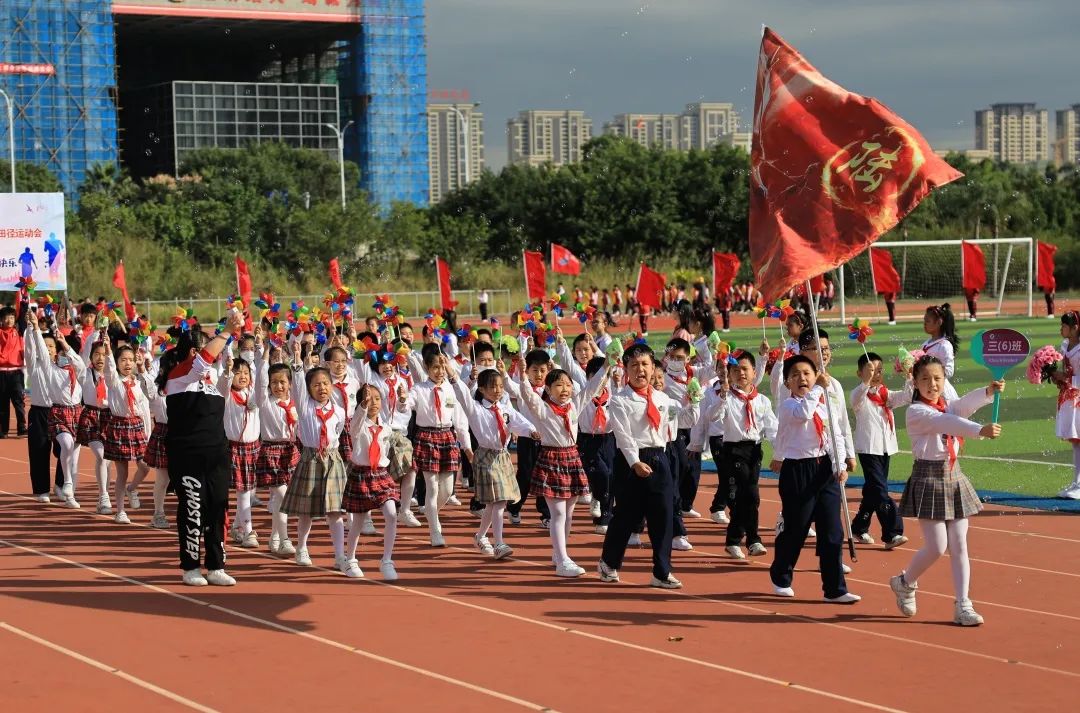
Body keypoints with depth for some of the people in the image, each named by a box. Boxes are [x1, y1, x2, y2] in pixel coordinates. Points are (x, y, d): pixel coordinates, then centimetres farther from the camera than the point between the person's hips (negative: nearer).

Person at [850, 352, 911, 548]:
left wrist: (910, 378, -20)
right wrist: (866, 381, -47)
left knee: (872, 491, 15)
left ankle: (859, 529, 27)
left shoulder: (886, 394, 12)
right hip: (868, 448, -7)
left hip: (886, 448, 7)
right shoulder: (860, 394, -6)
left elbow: (906, 397, -2)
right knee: (880, 491, -13)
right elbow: (856, 400, -30)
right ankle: (892, 534, -17)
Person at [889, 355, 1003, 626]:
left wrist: (989, 391, -34)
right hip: (929, 479, -6)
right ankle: (904, 582, 20)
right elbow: (946, 423, -30)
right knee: (937, 547, -7)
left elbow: (965, 405, -13)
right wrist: (980, 430, -45)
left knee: (959, 546, 3)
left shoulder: (948, 406, 9)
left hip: (954, 477, 7)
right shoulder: (916, 412, -12)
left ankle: (963, 605, 6)